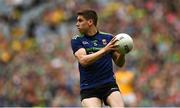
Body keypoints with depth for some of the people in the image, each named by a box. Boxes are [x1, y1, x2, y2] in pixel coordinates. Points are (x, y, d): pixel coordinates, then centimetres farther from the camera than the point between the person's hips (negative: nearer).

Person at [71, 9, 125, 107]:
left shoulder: (108, 38, 8)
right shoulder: (76, 41, 4)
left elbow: (119, 63, 11)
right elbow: (83, 60, -13)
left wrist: (122, 53, -11)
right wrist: (104, 50, -22)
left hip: (109, 84, 1)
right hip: (88, 88, -1)